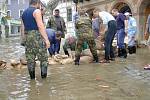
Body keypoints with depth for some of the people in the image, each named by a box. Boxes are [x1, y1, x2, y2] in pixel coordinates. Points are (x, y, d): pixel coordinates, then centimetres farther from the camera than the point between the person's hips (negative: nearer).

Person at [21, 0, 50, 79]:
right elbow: (40, 26, -16)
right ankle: (44, 76, -1)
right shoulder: (36, 11, -6)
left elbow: (23, 29, 17)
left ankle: (32, 77, 13)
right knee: (43, 58, 0)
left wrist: (25, 39, 21)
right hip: (37, 36, -7)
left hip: (27, 37, 7)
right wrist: (46, 39, -17)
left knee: (30, 58, 9)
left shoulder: (24, 13, 18)